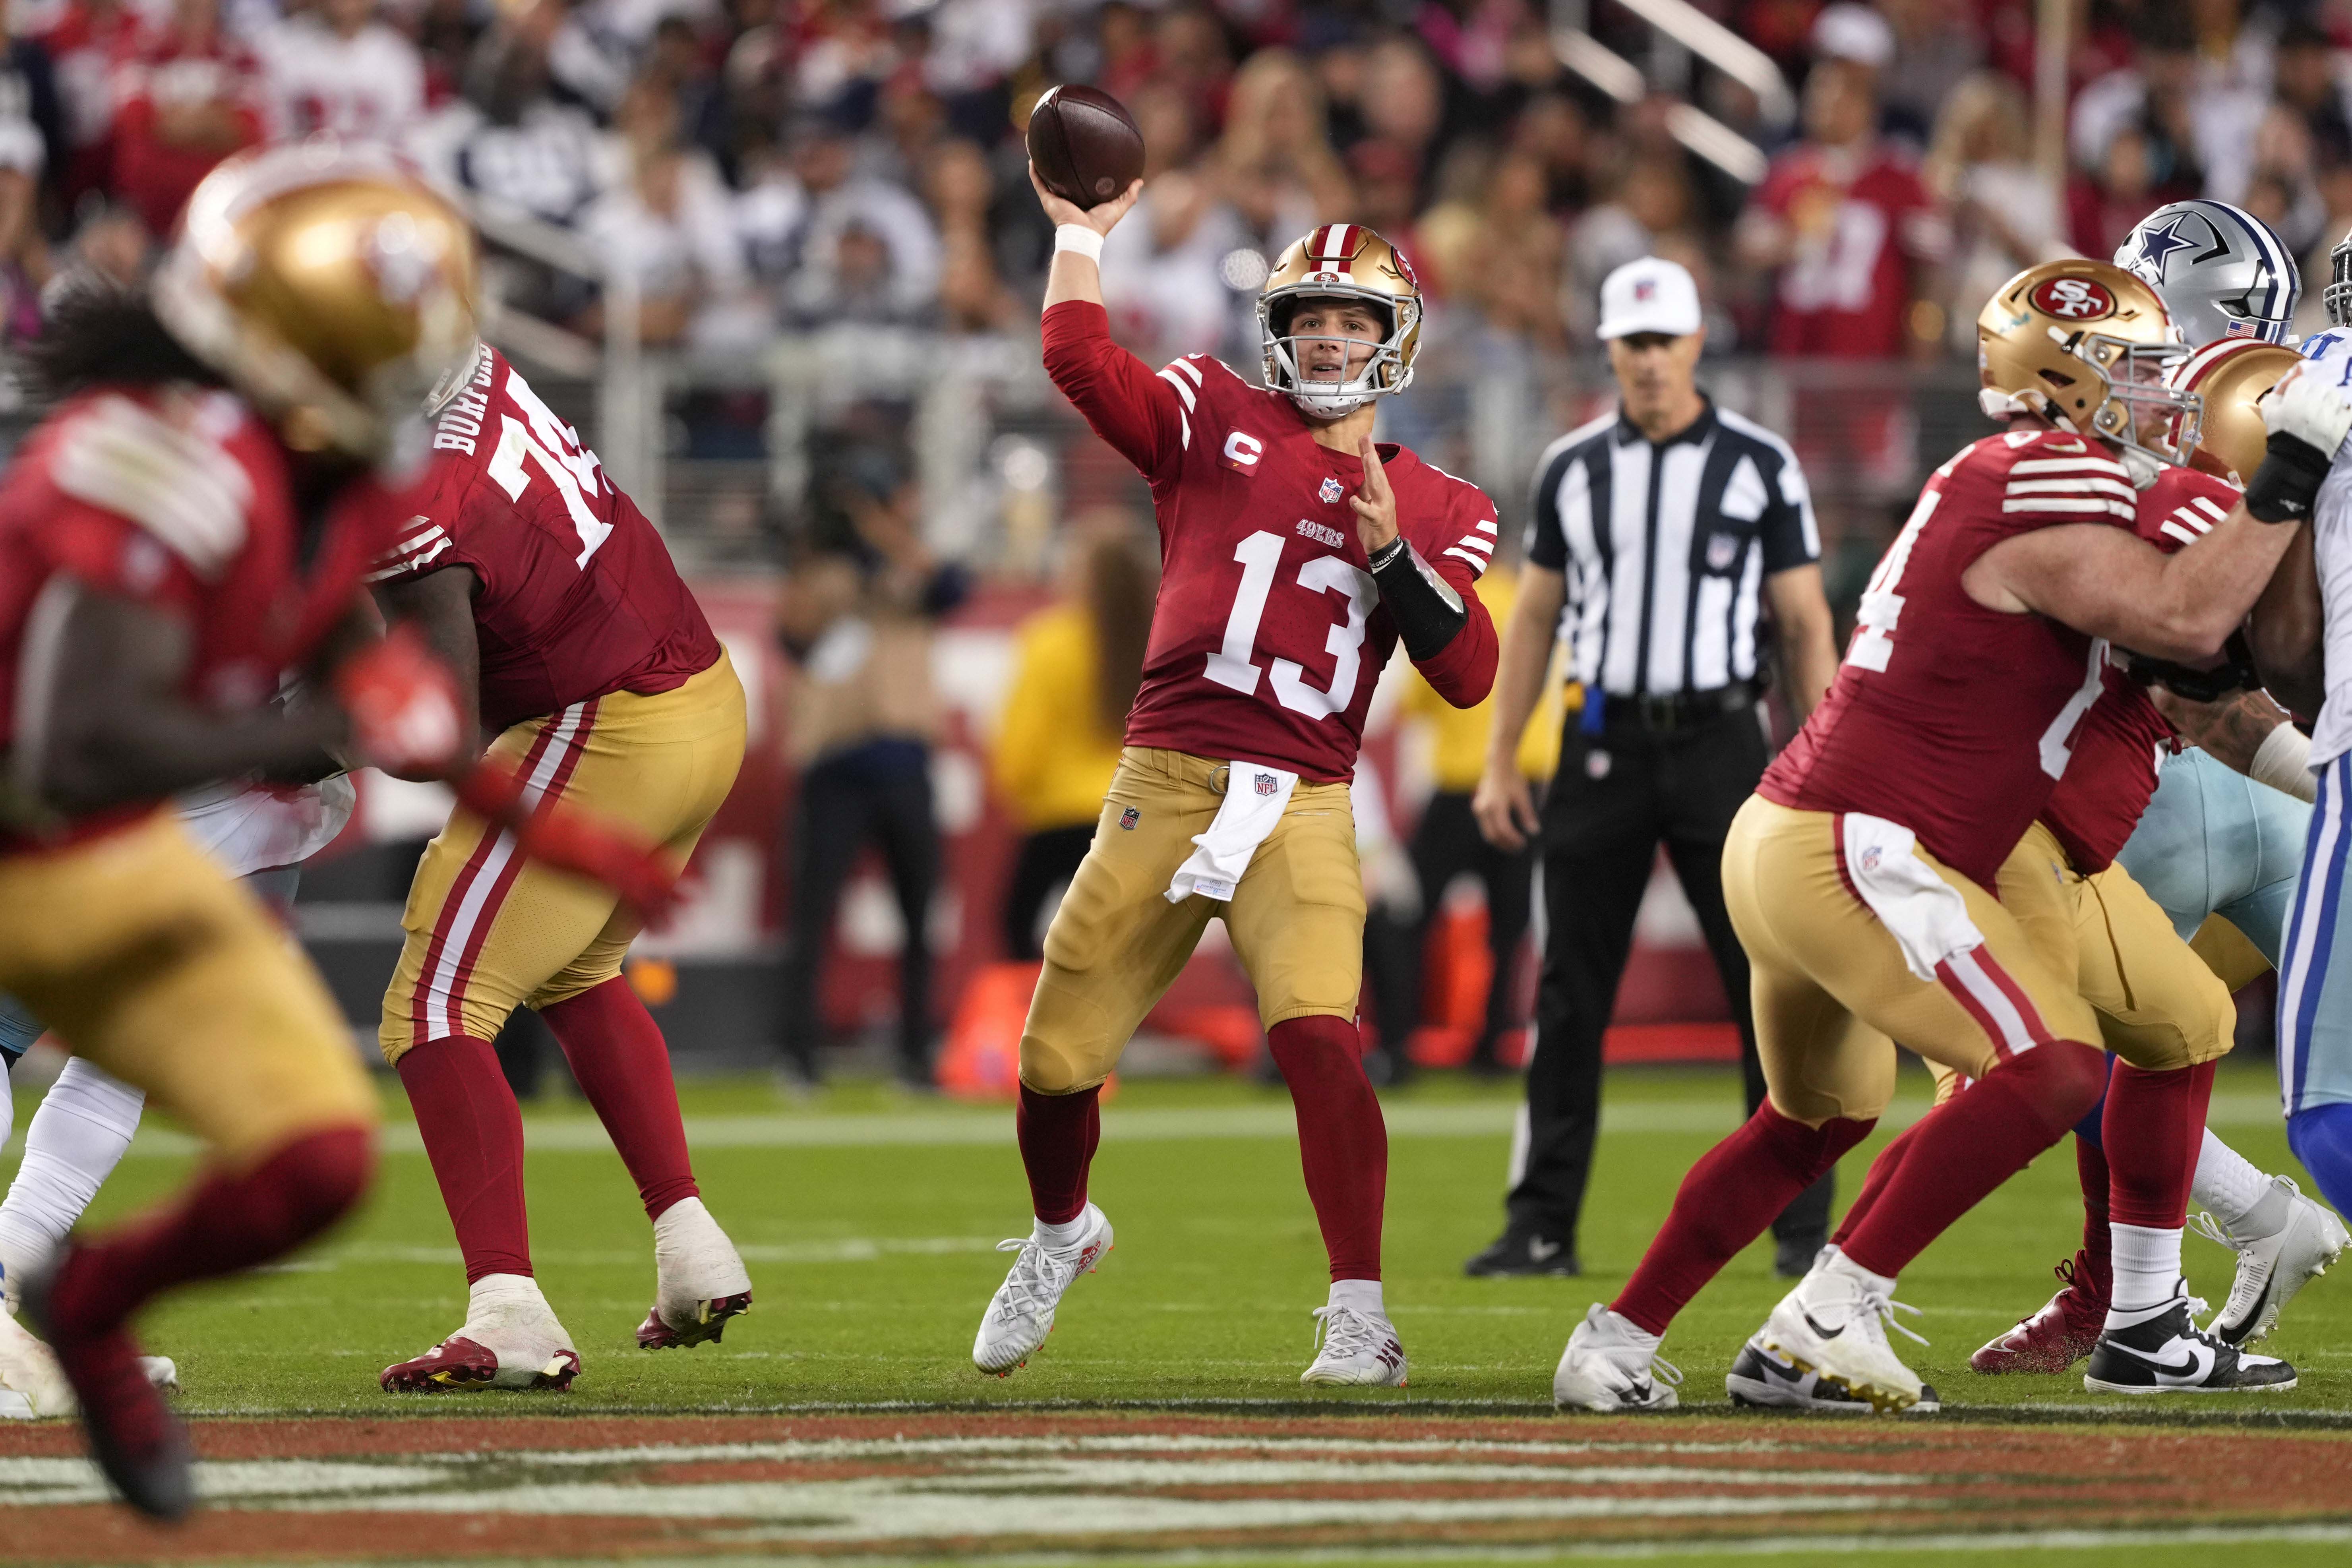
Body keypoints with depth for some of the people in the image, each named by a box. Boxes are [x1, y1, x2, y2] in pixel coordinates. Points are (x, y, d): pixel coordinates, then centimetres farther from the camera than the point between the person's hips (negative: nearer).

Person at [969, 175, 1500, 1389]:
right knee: (1057, 1059, 6)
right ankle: (1061, 1236, 38)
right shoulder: (1217, 418, 8)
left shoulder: (1437, 510, 13)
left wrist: (1395, 555, -8)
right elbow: (1079, 360, -6)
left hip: (1300, 806, 0)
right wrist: (1081, 234, -2)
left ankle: (1360, 1317, -16)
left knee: (1318, 1038, -23)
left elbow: (1468, 675, 3)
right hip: (1164, 782, 1)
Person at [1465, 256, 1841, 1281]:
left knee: (1770, 986, -4)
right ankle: (1542, 1226, 8)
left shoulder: (1760, 465, 2)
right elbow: (1534, 619, 13)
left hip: (1718, 740, -2)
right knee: (1570, 996, 3)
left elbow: (1805, 625, 3)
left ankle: (1802, 1226, 1)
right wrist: (1500, 762, 6)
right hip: (1603, 744, 2)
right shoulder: (1573, 468, 9)